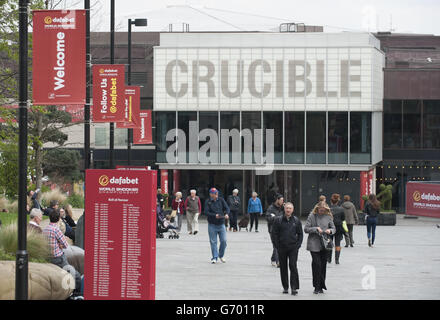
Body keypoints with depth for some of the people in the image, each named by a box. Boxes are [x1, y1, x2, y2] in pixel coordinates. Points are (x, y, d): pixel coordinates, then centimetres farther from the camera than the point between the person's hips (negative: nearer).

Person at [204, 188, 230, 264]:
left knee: (223, 241, 0)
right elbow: (206, 212, -12)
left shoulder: (221, 200, 5)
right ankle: (214, 257, 7)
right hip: (212, 225, -2)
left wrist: (226, 214, -20)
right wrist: (215, 215, -26)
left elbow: (227, 208, 2)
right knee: (213, 242, 0)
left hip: (221, 224, 2)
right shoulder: (208, 202, -4)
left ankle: (221, 255, 20)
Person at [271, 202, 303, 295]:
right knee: (283, 267, 6)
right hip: (282, 248, 1)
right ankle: (285, 287, 15)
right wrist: (277, 246, -4)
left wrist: (298, 245, 0)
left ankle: (294, 287, -9)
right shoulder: (278, 220, 1)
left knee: (293, 266, -9)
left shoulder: (296, 221, 5)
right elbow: (274, 234, 3)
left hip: (293, 248, -1)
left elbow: (300, 234, 11)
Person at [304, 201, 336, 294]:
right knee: (316, 264, -10)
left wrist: (330, 230, -10)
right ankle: (317, 287, -3)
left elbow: (334, 228, 13)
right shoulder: (312, 216, -2)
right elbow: (306, 229, -3)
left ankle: (321, 287, 17)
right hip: (314, 244, -3)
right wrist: (316, 229, -15)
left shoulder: (328, 216, 6)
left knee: (323, 265, 7)